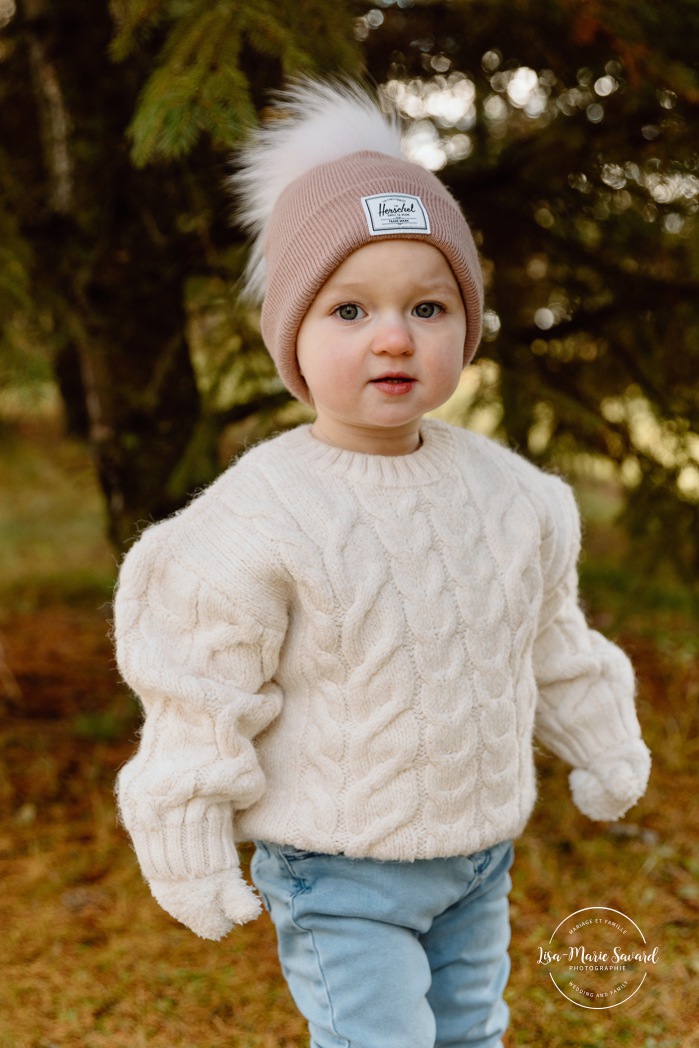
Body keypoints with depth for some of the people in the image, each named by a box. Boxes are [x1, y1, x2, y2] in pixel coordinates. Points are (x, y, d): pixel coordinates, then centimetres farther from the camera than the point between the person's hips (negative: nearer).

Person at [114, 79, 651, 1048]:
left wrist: (606, 748, 21)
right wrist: (194, 861, -10)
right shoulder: (257, 522, -21)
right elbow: (204, 703, -14)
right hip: (340, 876, -5)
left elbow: (553, 638, 13)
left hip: (482, 852, 6)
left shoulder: (508, 490, -2)